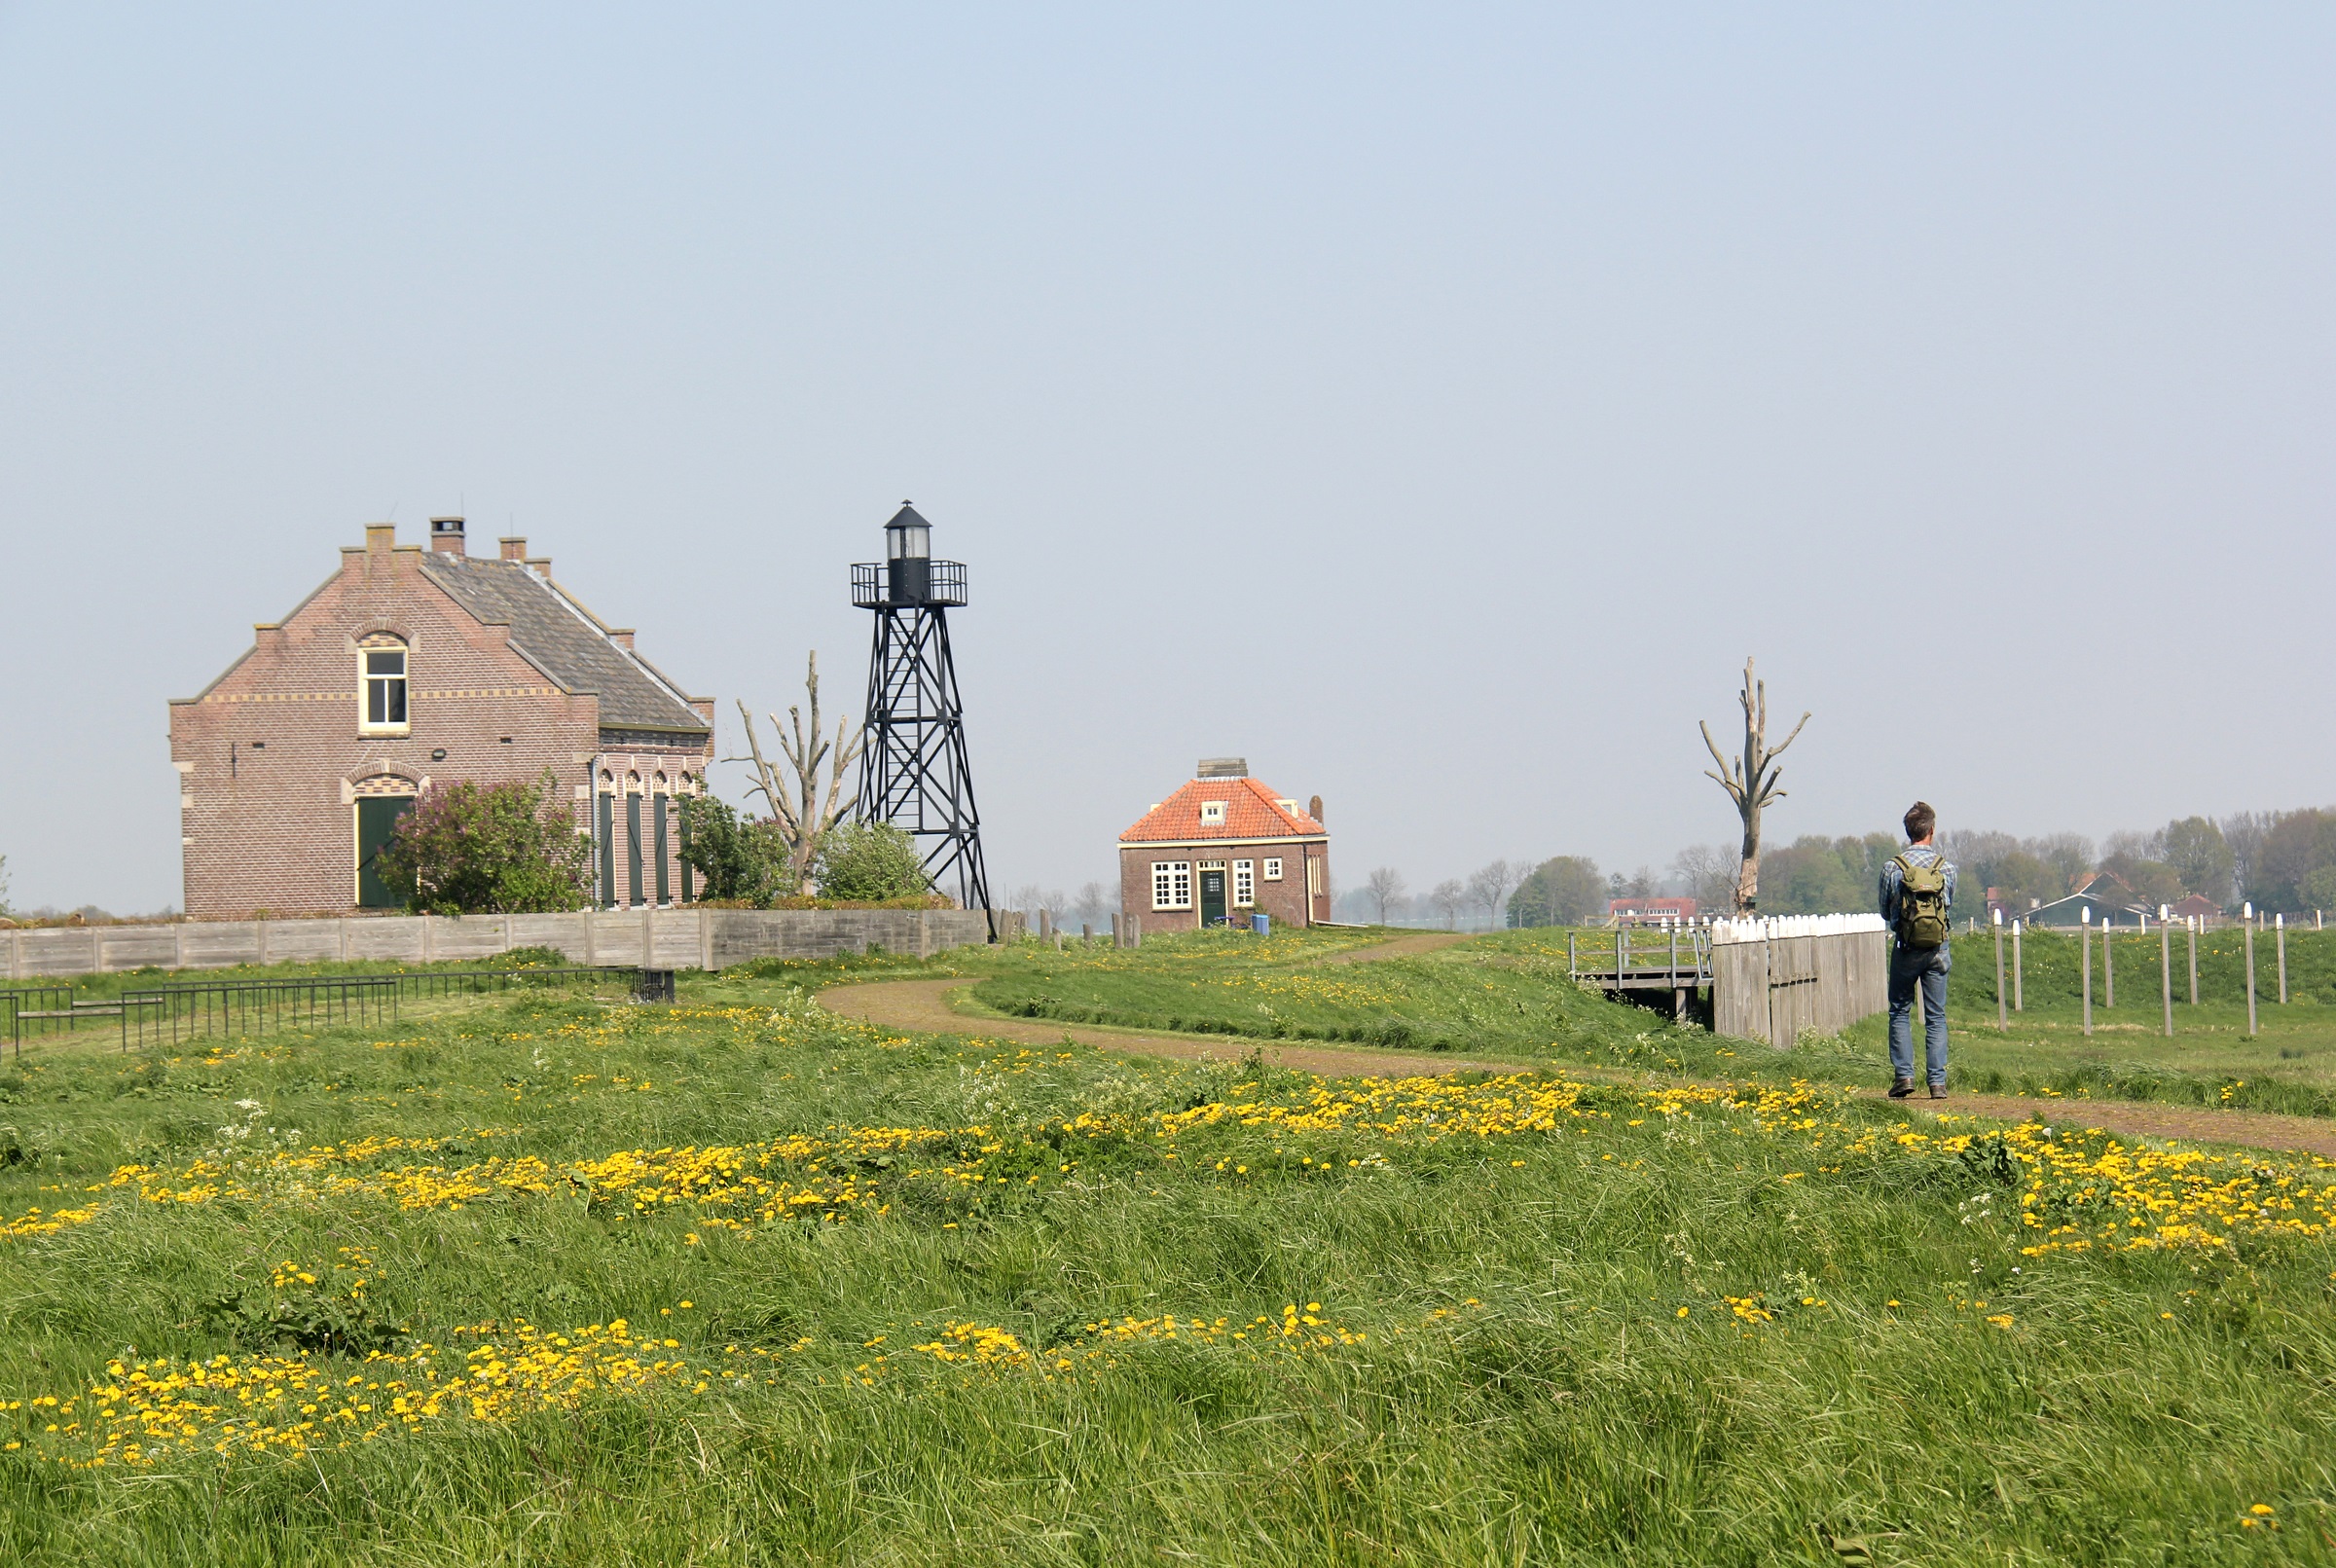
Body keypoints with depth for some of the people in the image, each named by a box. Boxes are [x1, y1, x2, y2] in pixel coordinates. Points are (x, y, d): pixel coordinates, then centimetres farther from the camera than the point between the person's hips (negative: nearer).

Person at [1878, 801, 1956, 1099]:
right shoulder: (1946, 867, -4)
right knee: (1936, 1016, 7)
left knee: (1900, 1013, 11)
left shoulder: (1893, 867, -8)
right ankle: (1938, 1081, 3)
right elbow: (1950, 908, 9)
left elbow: (1886, 912, 4)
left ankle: (1903, 1074, 1)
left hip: (1905, 948, -1)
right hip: (1938, 948, 1)